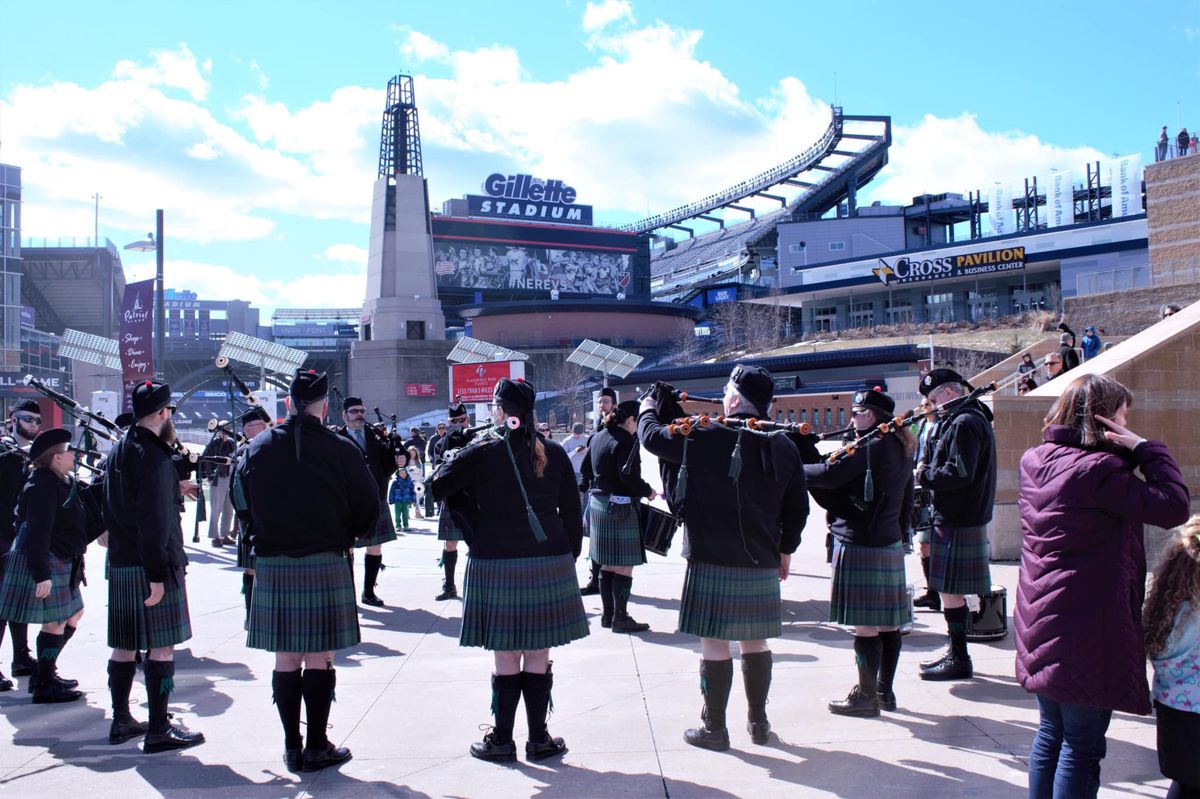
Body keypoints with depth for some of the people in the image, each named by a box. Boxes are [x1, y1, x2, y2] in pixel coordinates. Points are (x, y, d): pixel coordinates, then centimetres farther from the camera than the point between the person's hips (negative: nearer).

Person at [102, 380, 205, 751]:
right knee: (162, 647, -3)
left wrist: (174, 491, 20)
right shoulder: (154, 457, -17)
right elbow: (154, 522, -22)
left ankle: (121, 721, 24)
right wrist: (157, 576, -21)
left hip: (119, 565, 9)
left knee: (124, 645, 15)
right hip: (153, 567, -9)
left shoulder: (117, 451, 12)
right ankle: (159, 730, 1)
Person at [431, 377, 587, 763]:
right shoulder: (554, 454, 3)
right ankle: (539, 739, 16)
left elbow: (440, 486, 0)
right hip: (549, 563, 2)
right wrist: (569, 556, 13)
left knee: (506, 658, 5)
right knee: (538, 658, 8)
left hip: (496, 565, -2)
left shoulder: (482, 452, -5)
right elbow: (571, 511, 5)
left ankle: (502, 739, 15)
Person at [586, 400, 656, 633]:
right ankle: (620, 617, -1)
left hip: (597, 503, 9)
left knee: (607, 563, 14)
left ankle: (608, 614, 20)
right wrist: (648, 491, -9)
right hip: (620, 508, -9)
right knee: (624, 566, -3)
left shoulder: (597, 437, 12)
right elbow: (629, 476, -23)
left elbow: (587, 467, 20)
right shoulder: (626, 441, -16)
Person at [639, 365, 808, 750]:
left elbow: (653, 437, -2)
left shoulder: (707, 438, -13)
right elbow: (798, 507, 9)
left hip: (713, 562, -5)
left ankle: (714, 728, 12)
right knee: (755, 641, 15)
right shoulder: (784, 447, 3)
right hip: (762, 563, 5)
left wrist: (647, 410, 20)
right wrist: (785, 549, 21)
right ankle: (758, 722, 27)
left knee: (714, 642, 3)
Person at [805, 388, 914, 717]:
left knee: (865, 625, -2)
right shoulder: (901, 449, 14)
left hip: (861, 547, -10)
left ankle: (866, 696, 6)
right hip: (891, 545, 10)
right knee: (887, 622, 14)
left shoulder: (869, 447, -15)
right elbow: (907, 503, 20)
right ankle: (885, 691, 23)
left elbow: (829, 475, -21)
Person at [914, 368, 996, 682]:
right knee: (952, 591, 16)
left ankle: (960, 660, 5)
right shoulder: (973, 418, 16)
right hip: (966, 517, 10)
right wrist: (928, 471, 4)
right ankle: (956, 653, 25)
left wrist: (924, 474, -12)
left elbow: (960, 473, -25)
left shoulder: (964, 424, -17)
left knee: (951, 591, -3)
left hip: (957, 522, -10)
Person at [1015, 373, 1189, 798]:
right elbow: (1173, 506, -18)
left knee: (1051, 734, 19)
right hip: (1085, 633, -8)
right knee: (1082, 747, 2)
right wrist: (1146, 448, -11)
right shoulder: (1097, 469, -19)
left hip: (1040, 626, 8)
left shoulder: (1034, 461, 6)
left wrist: (1128, 453, 3)